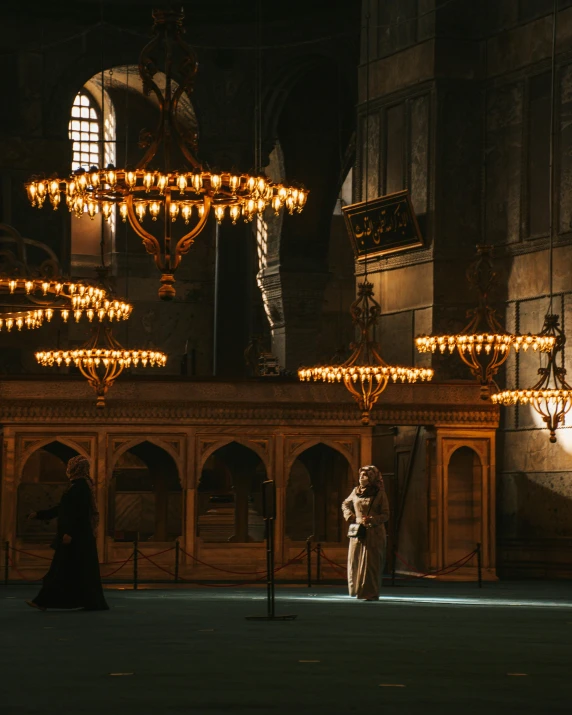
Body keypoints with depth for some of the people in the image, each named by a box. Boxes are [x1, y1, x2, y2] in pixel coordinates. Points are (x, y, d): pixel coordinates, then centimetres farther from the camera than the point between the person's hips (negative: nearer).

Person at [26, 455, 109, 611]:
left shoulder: (81, 486, -13)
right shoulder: (77, 486, 17)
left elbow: (80, 512, -21)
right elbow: (60, 508, 23)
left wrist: (69, 533, -24)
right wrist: (39, 514, 24)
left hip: (77, 535, -10)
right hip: (76, 535, 10)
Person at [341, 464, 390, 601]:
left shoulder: (380, 494, -4)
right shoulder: (356, 491, 7)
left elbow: (385, 515, -4)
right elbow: (345, 505, 23)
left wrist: (371, 520, -21)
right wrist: (352, 518, 6)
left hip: (374, 533, -4)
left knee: (370, 563, -7)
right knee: (355, 561, 5)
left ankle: (371, 593, -3)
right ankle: (358, 589, 20)